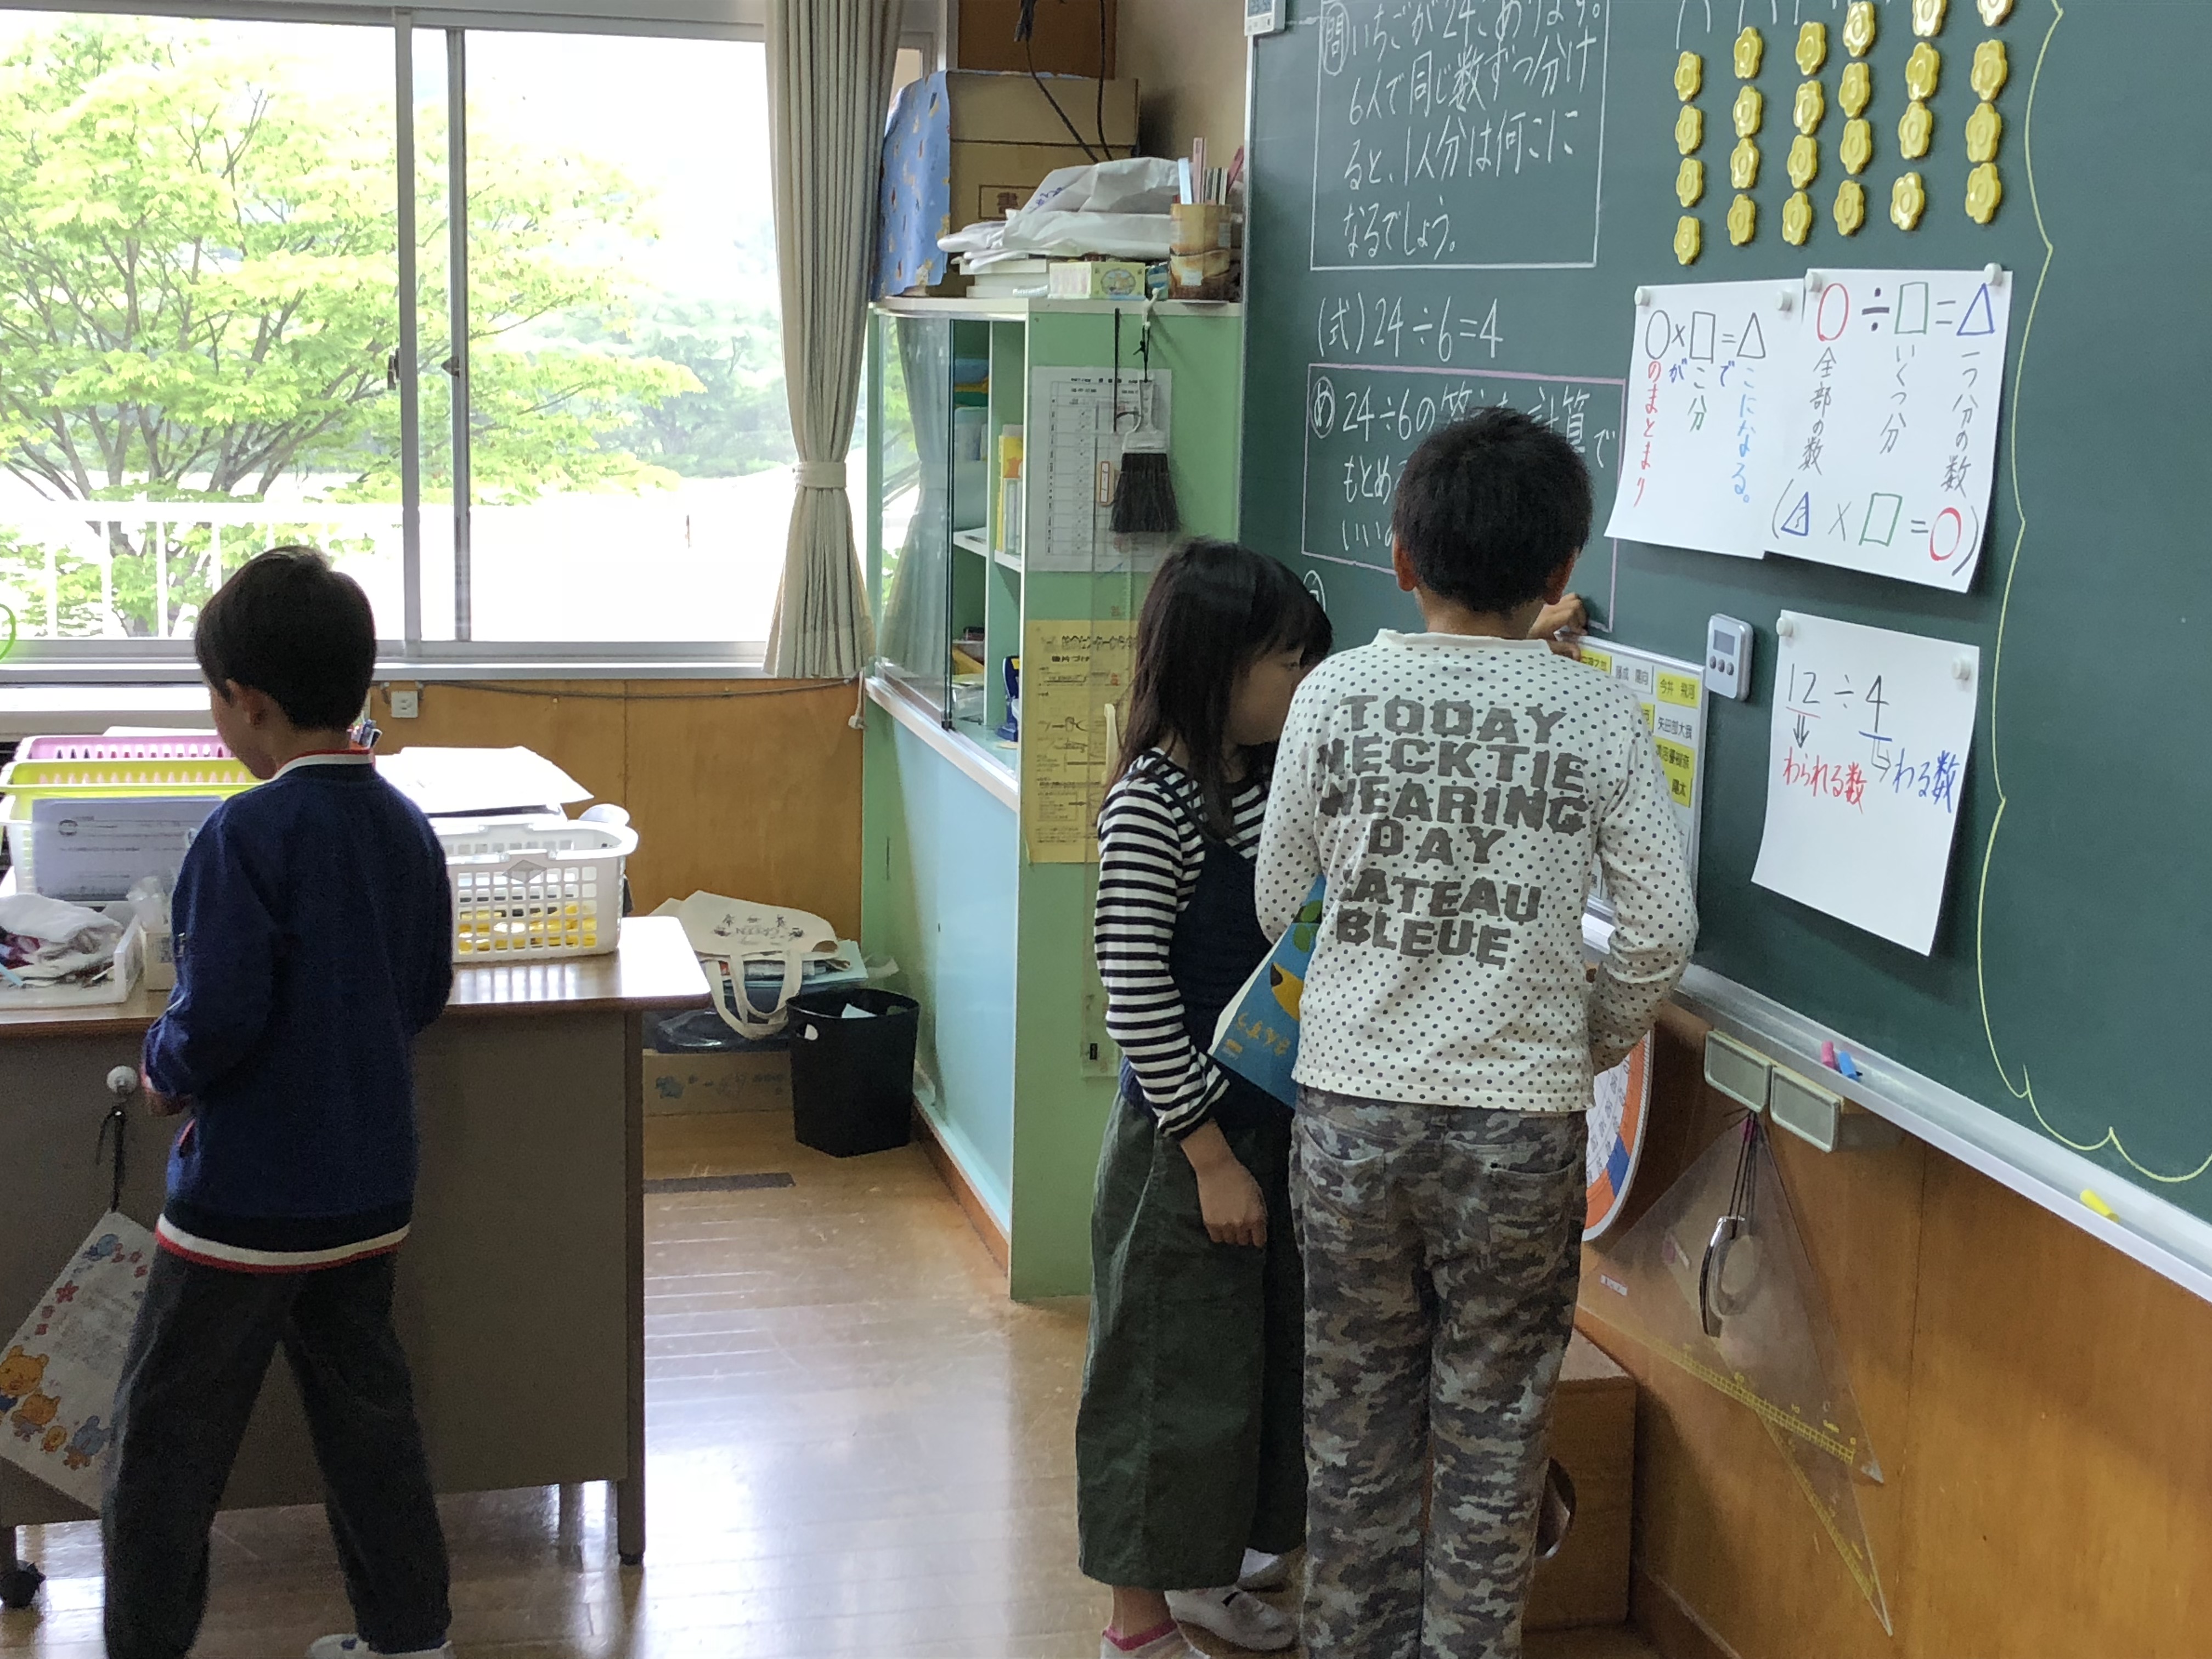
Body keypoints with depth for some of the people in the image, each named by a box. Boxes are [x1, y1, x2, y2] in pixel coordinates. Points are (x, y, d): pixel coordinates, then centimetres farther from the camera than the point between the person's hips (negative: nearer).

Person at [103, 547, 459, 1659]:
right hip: (370, 1181, 7)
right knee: (366, 1408, 18)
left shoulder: (248, 834, -19)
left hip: (247, 1190, -7)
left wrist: (167, 1071, -4)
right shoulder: (406, 828, 3)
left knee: (167, 1437, 7)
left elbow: (219, 1013, -22)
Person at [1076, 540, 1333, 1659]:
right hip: (1185, 1142, -9)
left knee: (1259, 1356, 19)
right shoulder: (1153, 803, -20)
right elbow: (1135, 998, -21)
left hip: (1272, 1128, 9)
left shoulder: (1267, 780, 5)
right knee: (1172, 1373, 4)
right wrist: (1211, 1156, -19)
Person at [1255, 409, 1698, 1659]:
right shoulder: (1599, 716, -7)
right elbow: (1662, 935, -5)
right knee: (1495, 1438, 11)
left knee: (1358, 1420, 16)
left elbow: (1278, 900, 4)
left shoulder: (1338, 692, -4)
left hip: (1351, 1104, 2)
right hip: (1520, 1124, -1)